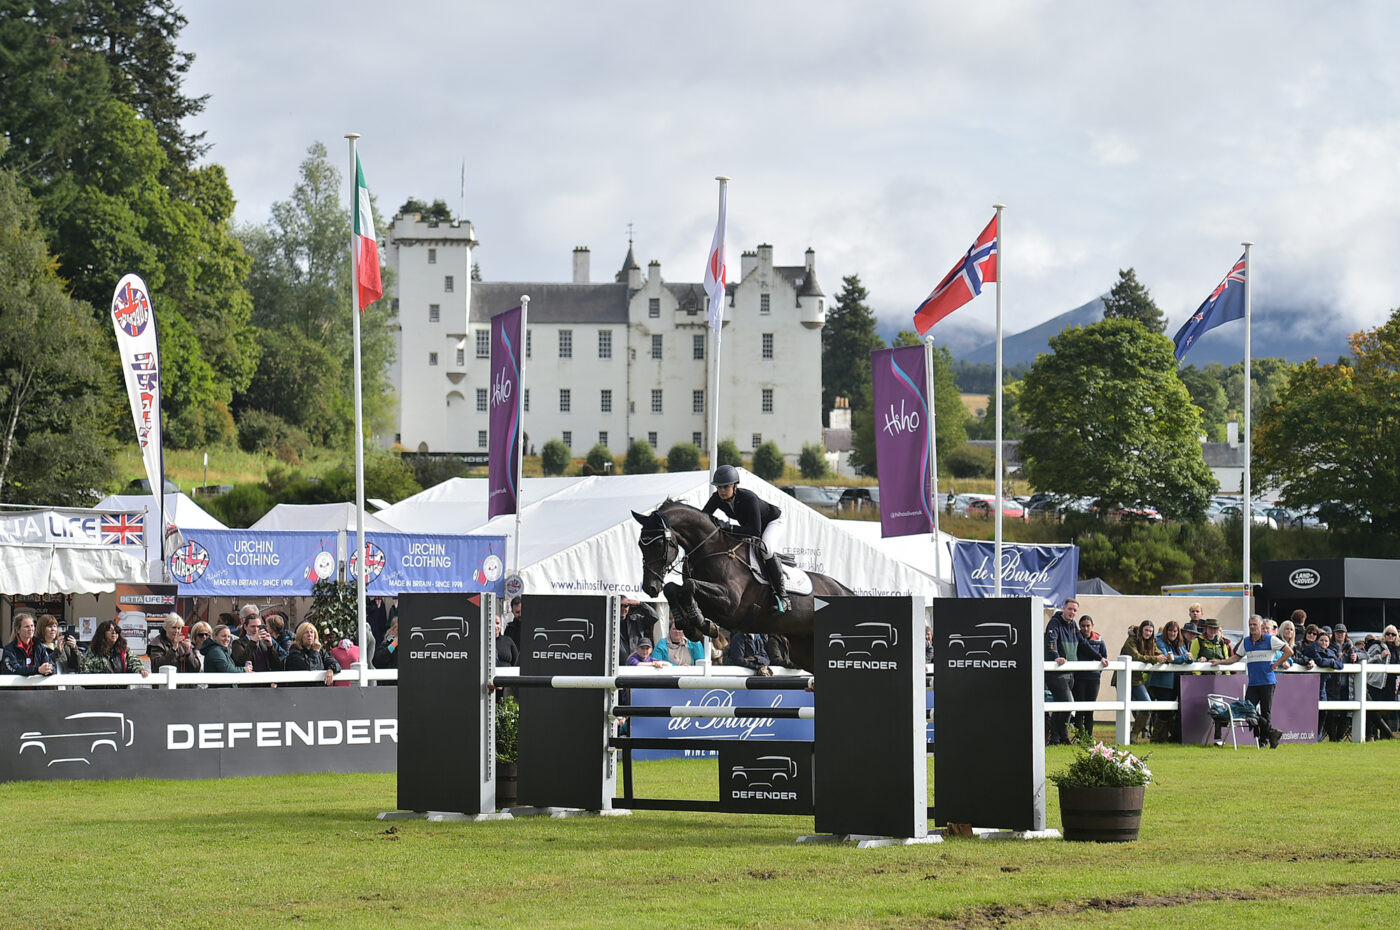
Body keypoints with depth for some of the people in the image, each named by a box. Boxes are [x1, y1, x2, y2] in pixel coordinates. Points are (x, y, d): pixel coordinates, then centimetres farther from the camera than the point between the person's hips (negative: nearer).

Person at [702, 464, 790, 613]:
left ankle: (783, 596, -27)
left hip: (773, 523, -8)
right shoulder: (717, 498, -19)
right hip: (747, 525, 8)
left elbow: (755, 531, -42)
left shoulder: (749, 498, -38)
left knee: (765, 549, -35)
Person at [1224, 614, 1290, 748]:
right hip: (1253, 683, 5)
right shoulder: (1246, 642, 14)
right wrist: (1219, 662, 9)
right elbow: (1236, 658, 19)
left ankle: (1264, 738, 5)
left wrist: (1276, 664, -3)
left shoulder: (1270, 639, 0)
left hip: (1267, 682, -5)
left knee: (1265, 712, -3)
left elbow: (1289, 651, 1)